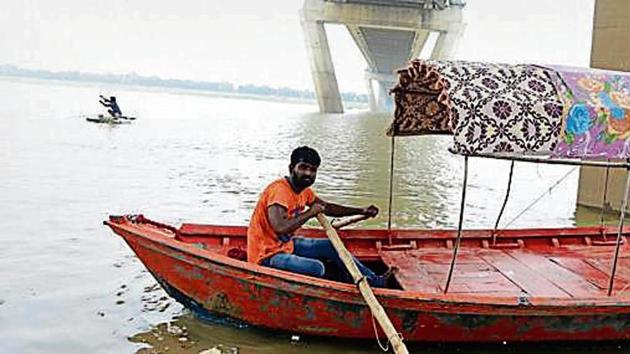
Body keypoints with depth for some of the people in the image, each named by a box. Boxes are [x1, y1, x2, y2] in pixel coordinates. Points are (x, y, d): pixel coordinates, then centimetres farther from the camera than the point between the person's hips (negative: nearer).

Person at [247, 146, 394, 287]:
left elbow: (327, 207, 20)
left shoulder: (304, 191, 6)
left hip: (286, 244, 10)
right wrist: (310, 213, -25)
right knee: (316, 268, -30)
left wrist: (361, 211, 12)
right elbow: (280, 227, -38)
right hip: (267, 255, -10)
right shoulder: (279, 190, -24)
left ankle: (374, 280, 21)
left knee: (332, 246, 11)